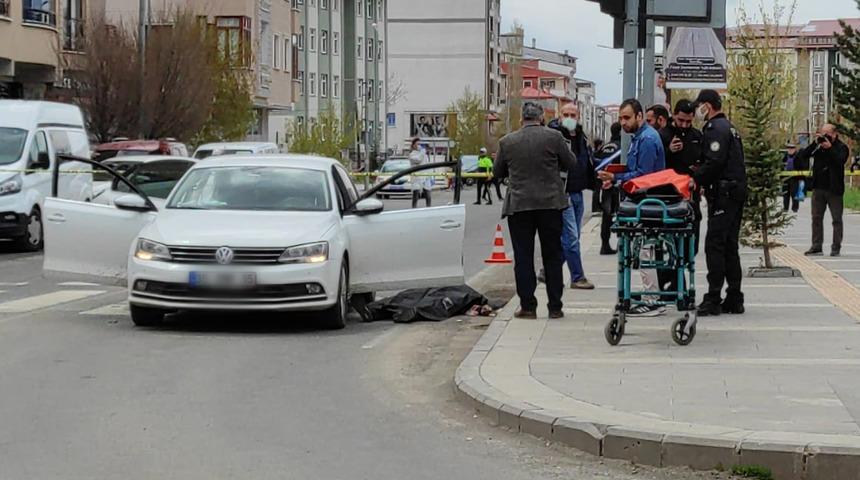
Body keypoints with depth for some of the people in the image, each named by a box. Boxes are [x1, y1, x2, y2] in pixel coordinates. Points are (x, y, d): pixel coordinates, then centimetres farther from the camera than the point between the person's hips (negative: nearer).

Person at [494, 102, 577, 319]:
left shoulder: (507, 142, -1)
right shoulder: (553, 137, -5)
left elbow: (498, 172, 10)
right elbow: (571, 163, 4)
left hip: (518, 205, 0)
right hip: (550, 203, 0)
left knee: (523, 257, 5)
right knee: (553, 256, 9)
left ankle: (527, 306, 2)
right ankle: (555, 307, 10)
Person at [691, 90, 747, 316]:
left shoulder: (715, 129, -11)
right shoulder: (729, 127, 21)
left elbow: (714, 163, -22)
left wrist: (695, 179, -11)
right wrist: (700, 180, 15)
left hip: (723, 194, -10)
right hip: (737, 193, 10)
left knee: (714, 245, -9)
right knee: (729, 247, 12)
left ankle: (713, 299, -11)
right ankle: (734, 299, 14)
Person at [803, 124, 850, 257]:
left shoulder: (841, 147, -4)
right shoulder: (819, 146, 9)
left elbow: (841, 161, -21)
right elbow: (805, 155, -1)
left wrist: (829, 147, -24)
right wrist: (815, 144, -10)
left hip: (834, 189, -5)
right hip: (818, 188, 5)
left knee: (837, 219, 1)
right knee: (816, 218, 7)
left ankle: (836, 248, 4)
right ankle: (816, 247, 12)